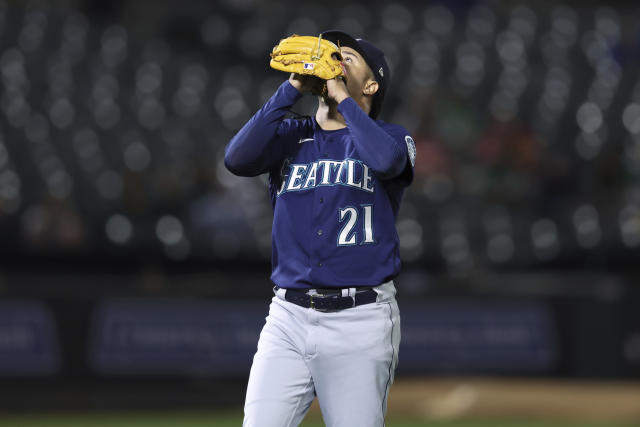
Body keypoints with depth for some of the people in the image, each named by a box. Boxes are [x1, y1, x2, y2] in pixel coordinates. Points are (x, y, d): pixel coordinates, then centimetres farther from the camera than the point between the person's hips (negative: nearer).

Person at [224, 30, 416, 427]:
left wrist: (341, 96, -9)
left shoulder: (391, 137, 6)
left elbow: (385, 159, -20)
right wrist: (293, 89, -4)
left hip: (360, 320, -3)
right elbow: (238, 158, -6)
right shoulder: (291, 136, 14)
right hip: (288, 318, 3)